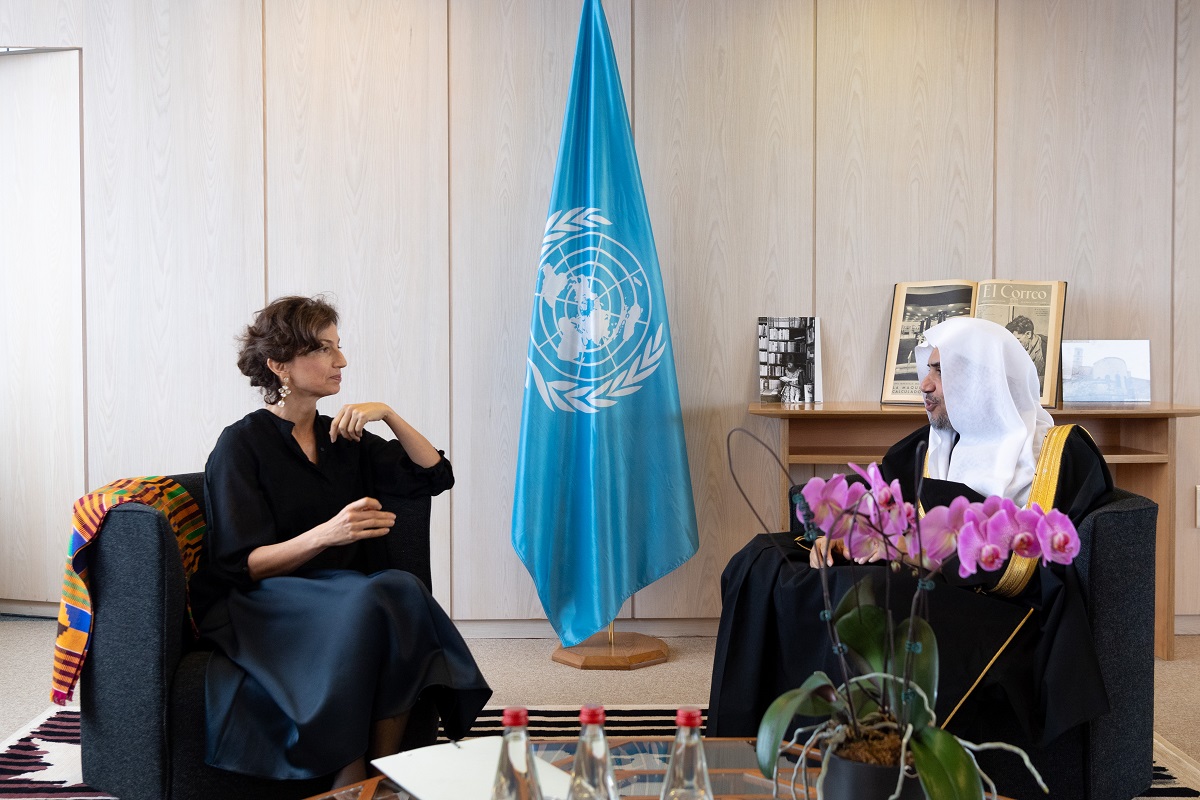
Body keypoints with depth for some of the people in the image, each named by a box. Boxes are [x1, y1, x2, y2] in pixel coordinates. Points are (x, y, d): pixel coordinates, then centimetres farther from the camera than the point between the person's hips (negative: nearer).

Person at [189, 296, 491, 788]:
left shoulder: (343, 439, 15)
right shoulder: (241, 444, -3)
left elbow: (436, 476, 13)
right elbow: (244, 566, -11)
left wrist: (389, 414, -1)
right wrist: (327, 534, -27)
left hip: (341, 594, 5)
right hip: (258, 608, -5)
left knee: (404, 588, -28)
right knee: (369, 602, -34)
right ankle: (350, 780, -25)